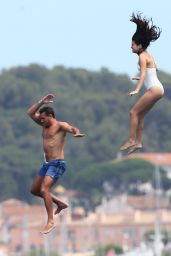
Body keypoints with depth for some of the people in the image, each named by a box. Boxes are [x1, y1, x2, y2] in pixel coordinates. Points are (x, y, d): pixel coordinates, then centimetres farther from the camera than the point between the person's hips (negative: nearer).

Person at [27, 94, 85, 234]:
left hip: (57, 164, -9)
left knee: (44, 190, -22)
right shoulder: (45, 125, 14)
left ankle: (51, 221, -19)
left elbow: (71, 128, -29)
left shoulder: (60, 125, -9)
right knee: (34, 190, 14)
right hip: (47, 164, 9)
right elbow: (30, 113, 17)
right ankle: (60, 203, 27)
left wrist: (76, 132, -53)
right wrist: (41, 102, 5)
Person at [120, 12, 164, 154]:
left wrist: (137, 89, -36)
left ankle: (131, 140, -9)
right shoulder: (148, 55, 16)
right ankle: (138, 142, 13)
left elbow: (143, 73, -25)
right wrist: (140, 78, 43)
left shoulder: (142, 57, -12)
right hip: (158, 89, 10)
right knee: (140, 115, 13)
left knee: (134, 112, -7)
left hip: (154, 89, -10)